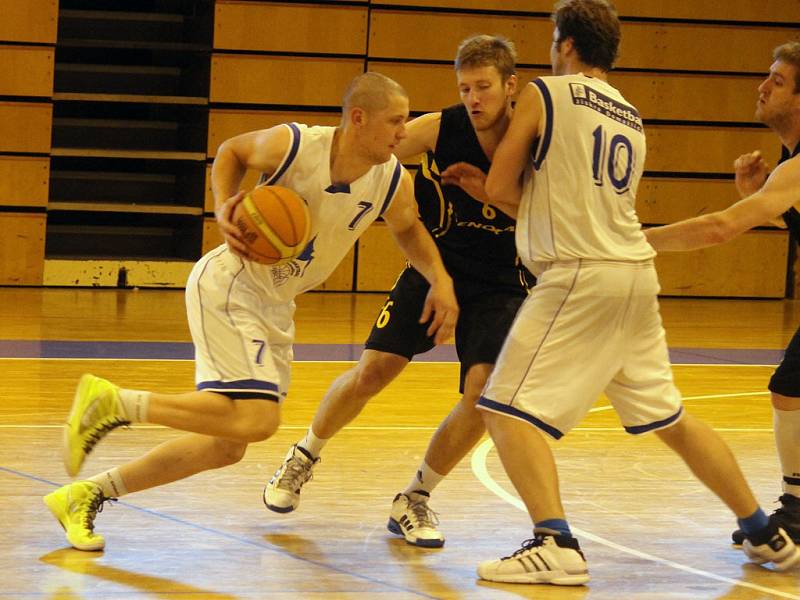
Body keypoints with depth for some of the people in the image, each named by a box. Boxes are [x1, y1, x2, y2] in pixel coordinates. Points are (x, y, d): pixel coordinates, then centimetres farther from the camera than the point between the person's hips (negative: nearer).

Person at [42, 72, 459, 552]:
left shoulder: (393, 183, -6)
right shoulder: (293, 145, -20)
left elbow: (410, 229, 16)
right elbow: (231, 152, 1)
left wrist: (441, 281, 0)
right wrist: (224, 209, -16)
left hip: (274, 308, 8)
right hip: (229, 286, -8)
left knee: (228, 446, 11)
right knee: (257, 419, -24)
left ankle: (85, 495, 21)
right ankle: (112, 402, -12)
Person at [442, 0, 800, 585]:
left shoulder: (545, 94, -2)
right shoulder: (631, 118, 19)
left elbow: (503, 186, -1)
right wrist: (479, 182, 30)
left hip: (579, 275, -7)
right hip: (637, 274, 7)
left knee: (508, 408, -5)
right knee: (668, 417, 19)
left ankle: (555, 543, -20)